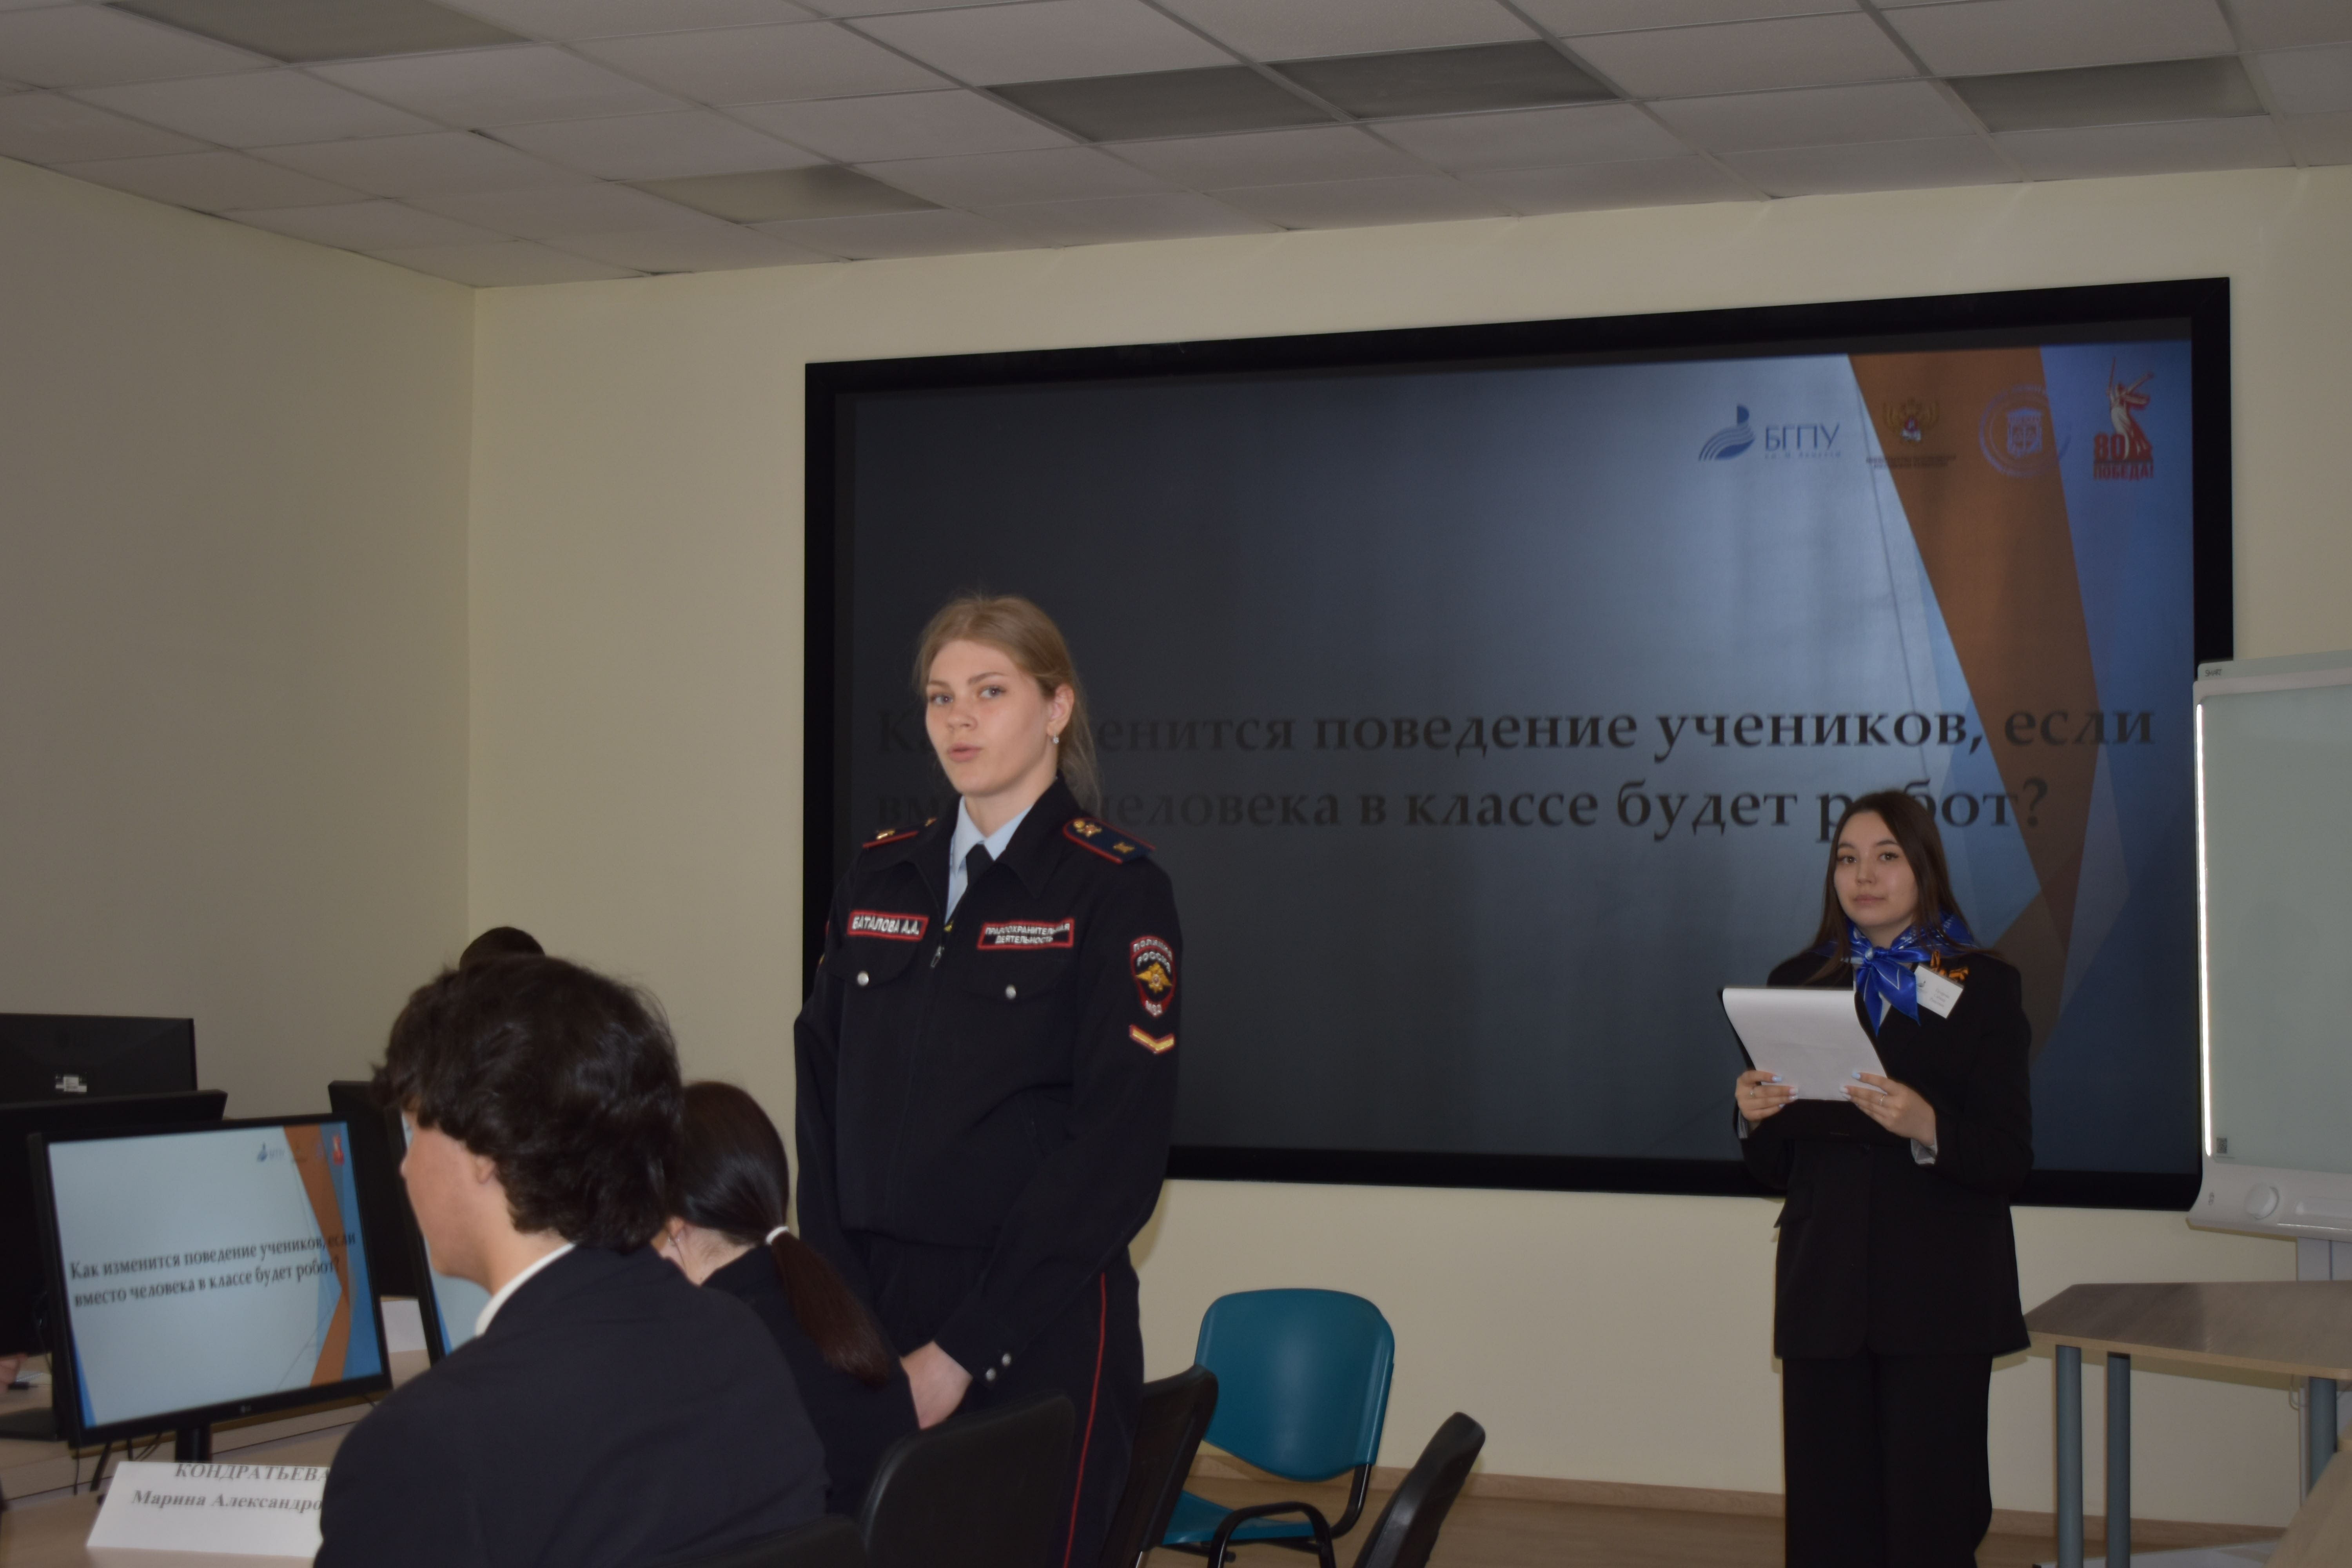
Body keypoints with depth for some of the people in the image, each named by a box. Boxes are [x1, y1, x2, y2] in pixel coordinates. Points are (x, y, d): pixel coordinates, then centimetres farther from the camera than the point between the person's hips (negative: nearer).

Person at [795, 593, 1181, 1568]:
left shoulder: (1115, 891, -6)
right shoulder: (879, 882, 11)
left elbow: (1117, 1149, -11)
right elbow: (822, 1100, 9)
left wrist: (960, 1352, -13)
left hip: (1040, 1328, -4)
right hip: (876, 1305, 5)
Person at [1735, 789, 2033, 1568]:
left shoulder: (1982, 989, 3)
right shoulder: (1798, 984, 11)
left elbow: (2008, 1163, -5)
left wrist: (1926, 1126, -21)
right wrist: (1755, 1117, -7)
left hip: (1938, 1299, -3)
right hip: (1824, 1295, 3)